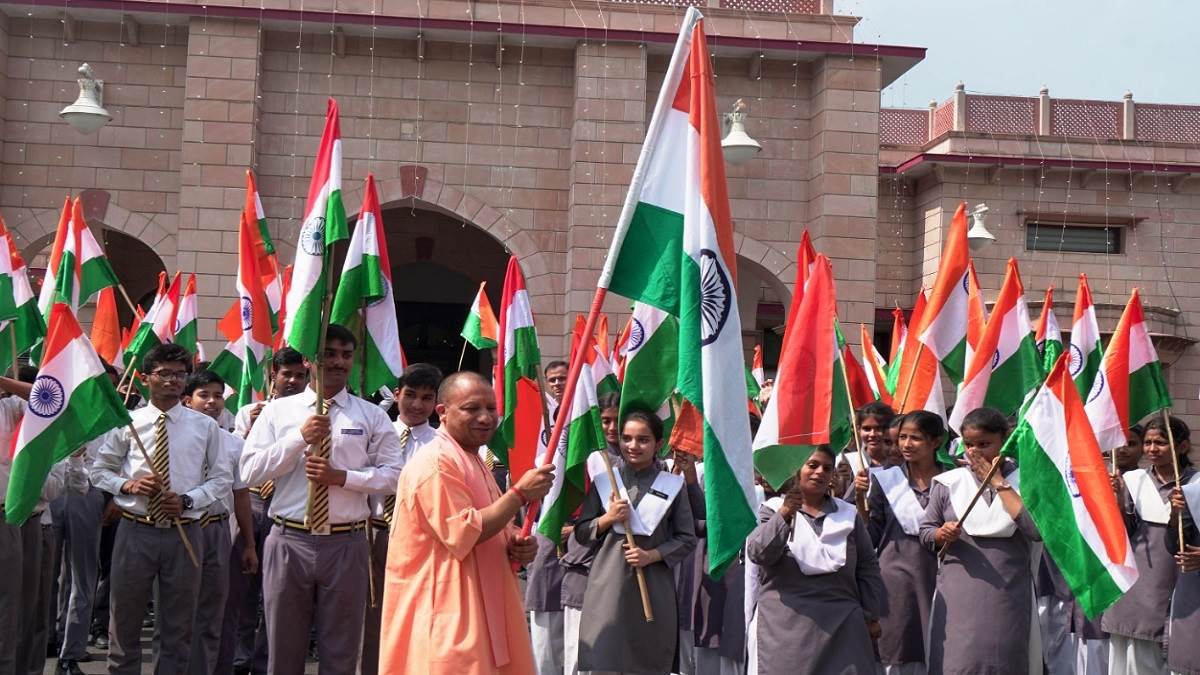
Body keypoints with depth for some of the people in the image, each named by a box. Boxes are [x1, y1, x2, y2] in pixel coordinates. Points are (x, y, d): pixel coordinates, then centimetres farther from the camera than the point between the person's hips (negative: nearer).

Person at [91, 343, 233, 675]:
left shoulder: (205, 426, 3)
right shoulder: (127, 423, 2)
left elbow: (222, 478, 6)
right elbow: (99, 470, 10)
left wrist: (188, 499, -10)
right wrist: (127, 485, -10)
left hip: (184, 532, 0)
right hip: (136, 531, 0)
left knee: (178, 626, 9)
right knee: (124, 620, 8)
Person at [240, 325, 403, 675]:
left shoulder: (372, 416, 5)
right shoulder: (277, 411, 4)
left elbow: (392, 474, 1)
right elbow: (250, 472, -3)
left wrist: (342, 476, -13)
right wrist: (300, 437, -14)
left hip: (346, 544, 0)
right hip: (289, 541, 0)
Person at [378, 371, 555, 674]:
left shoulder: (474, 461, 17)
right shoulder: (435, 462, -14)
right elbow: (463, 534, -21)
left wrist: (519, 545, 3)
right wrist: (520, 493, -19)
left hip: (480, 607, 10)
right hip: (448, 613, -10)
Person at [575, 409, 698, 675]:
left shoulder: (672, 484, 3)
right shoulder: (604, 479, 5)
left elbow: (687, 538, 4)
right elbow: (581, 533, 8)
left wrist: (652, 555, -9)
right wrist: (607, 519, -10)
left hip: (654, 587, 0)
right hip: (608, 585, 0)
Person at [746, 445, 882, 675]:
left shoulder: (848, 514, 13)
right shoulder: (772, 509, 5)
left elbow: (867, 567, 13)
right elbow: (757, 554, -11)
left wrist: (871, 616, 9)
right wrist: (784, 515, -22)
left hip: (841, 624, 2)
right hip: (785, 625, -2)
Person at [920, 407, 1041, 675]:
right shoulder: (948, 483, 5)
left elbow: (1037, 529, -14)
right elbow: (925, 530, 12)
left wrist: (998, 483, -10)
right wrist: (941, 534, -11)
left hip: (1008, 598, 0)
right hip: (957, 597, 1)